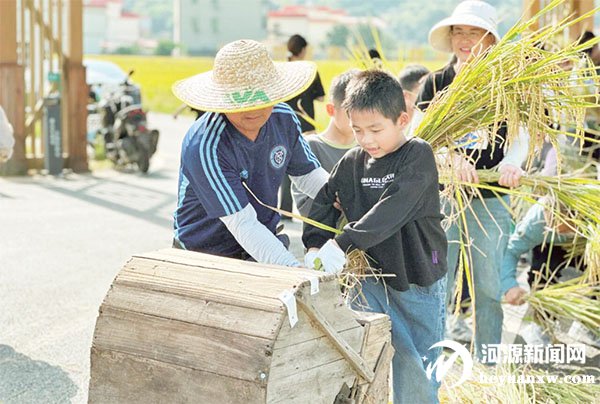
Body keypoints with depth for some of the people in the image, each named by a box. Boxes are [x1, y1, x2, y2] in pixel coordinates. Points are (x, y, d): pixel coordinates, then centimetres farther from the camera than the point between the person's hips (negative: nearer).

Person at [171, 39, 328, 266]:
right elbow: (242, 224, -26)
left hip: (264, 250, 5)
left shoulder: (283, 118, -4)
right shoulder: (204, 146, -24)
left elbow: (309, 174, 12)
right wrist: (295, 270, -35)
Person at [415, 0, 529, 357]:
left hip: (491, 198, 0)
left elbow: (520, 136, -6)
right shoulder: (436, 83, 4)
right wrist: (452, 156, -27)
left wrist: (511, 162, -28)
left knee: (488, 286, 5)